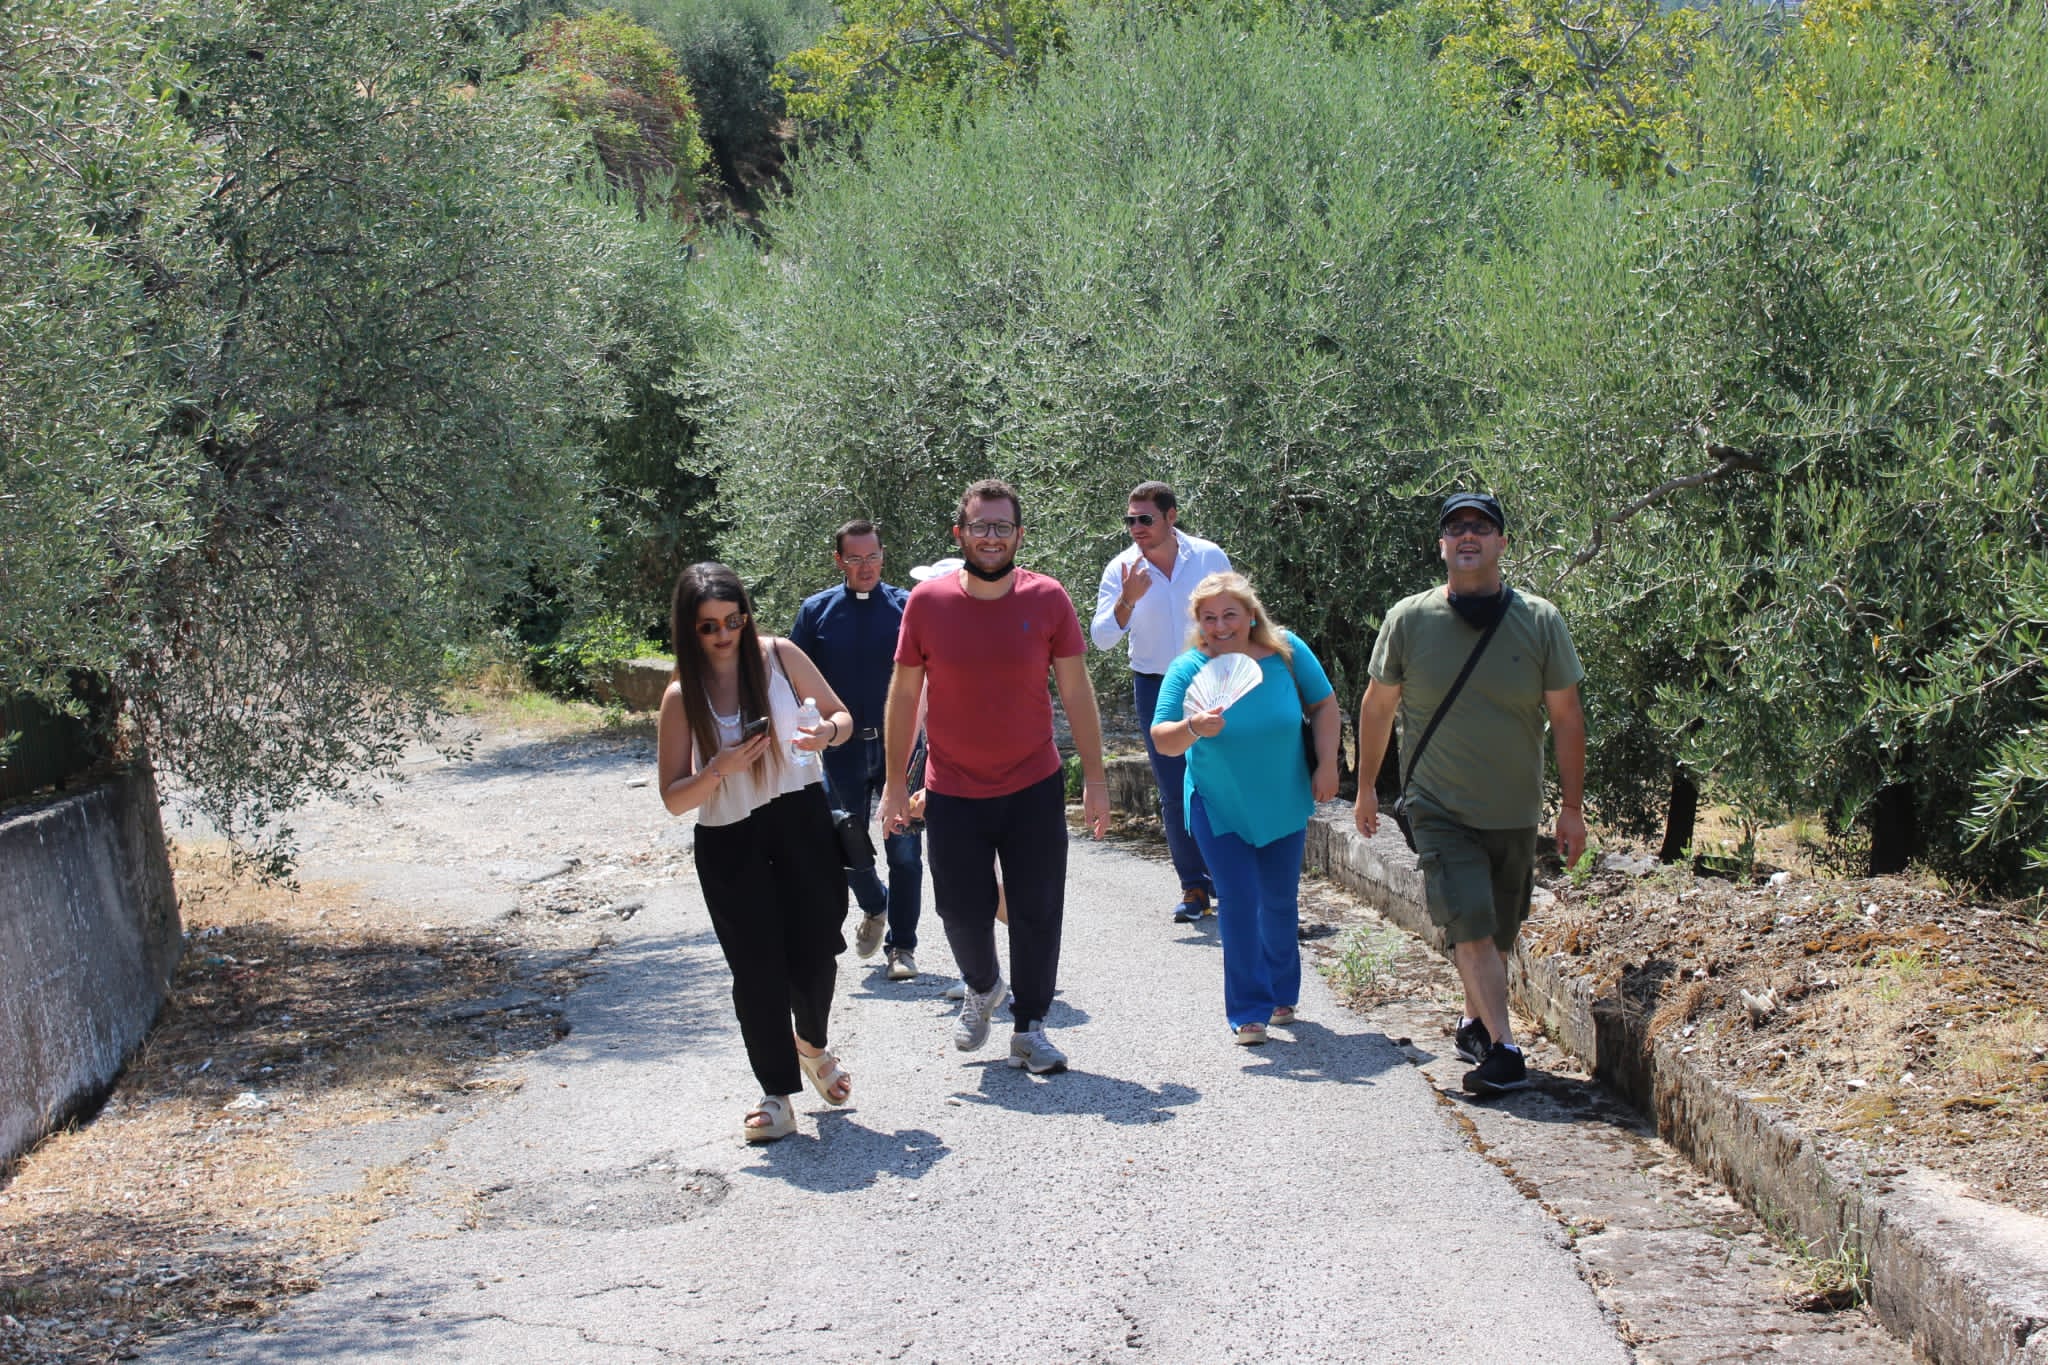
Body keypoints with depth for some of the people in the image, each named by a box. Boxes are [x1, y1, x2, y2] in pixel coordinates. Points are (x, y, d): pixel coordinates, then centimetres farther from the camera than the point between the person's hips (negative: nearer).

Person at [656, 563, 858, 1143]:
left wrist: (827, 732, -16)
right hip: (728, 840, -1)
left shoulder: (779, 656, -5)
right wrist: (718, 770, -24)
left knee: (814, 950, 1)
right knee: (757, 967, -2)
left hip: (799, 819, 1)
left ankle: (813, 1042, 33)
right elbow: (674, 799, -6)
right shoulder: (682, 697, -7)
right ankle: (776, 1094, 12)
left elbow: (841, 715, 8)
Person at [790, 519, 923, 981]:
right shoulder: (817, 611, 3)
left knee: (904, 850, 0)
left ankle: (901, 948, 11)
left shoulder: (906, 607, -1)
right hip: (844, 750, 2)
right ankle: (873, 908, 40)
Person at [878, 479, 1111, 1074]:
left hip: (1035, 787, 0)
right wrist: (896, 783, 1)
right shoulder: (927, 601, -7)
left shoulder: (1047, 599, -7)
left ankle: (1029, 1028, 19)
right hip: (953, 792, 0)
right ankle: (982, 987, 39)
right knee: (963, 912, 7)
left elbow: (1076, 691, -1)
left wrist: (1095, 779, -3)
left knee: (1038, 914, 4)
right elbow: (904, 695, 1)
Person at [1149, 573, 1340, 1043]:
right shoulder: (1188, 670, -17)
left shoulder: (1287, 652, -13)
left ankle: (1282, 994, 34)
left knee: (1280, 901, 15)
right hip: (1219, 807, -2)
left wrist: (1326, 765, -8)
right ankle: (1249, 1011, 1)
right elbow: (1162, 740, -20)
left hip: (1283, 803, 2)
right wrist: (1192, 729, -40)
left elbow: (1323, 706, 0)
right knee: (1238, 902, -8)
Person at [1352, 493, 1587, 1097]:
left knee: (1499, 934, 13)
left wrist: (1572, 807, 1)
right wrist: (1366, 786, 13)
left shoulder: (1540, 622, -5)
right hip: (1439, 808, -2)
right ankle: (1503, 1051, -17)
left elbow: (1566, 717, 1)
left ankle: (1474, 1023, 34)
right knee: (1471, 926, -15)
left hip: (1516, 813, 2)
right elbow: (1378, 706, 6)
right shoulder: (1408, 620, -7)